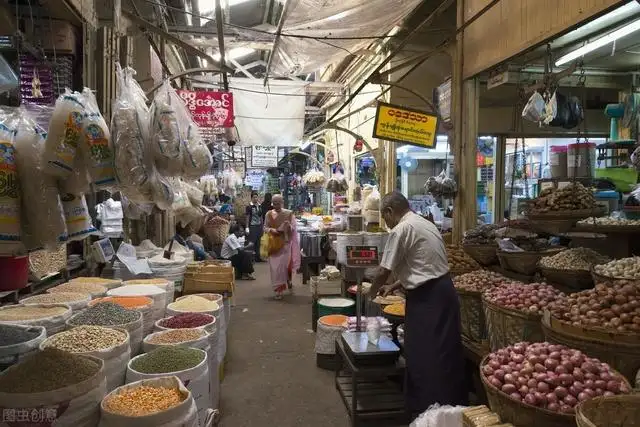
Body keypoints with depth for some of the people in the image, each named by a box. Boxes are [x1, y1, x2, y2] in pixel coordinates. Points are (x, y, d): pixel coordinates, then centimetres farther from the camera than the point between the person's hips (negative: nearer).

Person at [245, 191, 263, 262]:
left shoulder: (260, 206, 10)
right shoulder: (249, 207, -6)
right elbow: (247, 217, -7)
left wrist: (263, 226, 14)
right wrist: (247, 227, -12)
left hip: (259, 226, 6)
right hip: (252, 226, -6)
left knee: (258, 243, 9)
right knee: (251, 243, -4)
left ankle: (257, 257, 16)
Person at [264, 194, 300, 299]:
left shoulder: (289, 214, 0)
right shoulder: (269, 214, 4)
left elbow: (293, 229, 1)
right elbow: (265, 228, 8)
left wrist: (289, 226, -21)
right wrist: (271, 230, -13)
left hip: (285, 244, -1)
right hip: (273, 244, 2)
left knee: (284, 265, -4)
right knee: (274, 267, 0)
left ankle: (280, 289, 21)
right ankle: (278, 289, 13)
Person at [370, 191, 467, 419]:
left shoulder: (401, 229, -13)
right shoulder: (424, 223, 17)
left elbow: (383, 272, -10)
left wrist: (371, 293, 9)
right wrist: (394, 287, 24)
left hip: (426, 297, -10)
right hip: (443, 290, 10)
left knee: (424, 356, 1)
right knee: (444, 353, 18)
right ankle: (452, 404, 30)